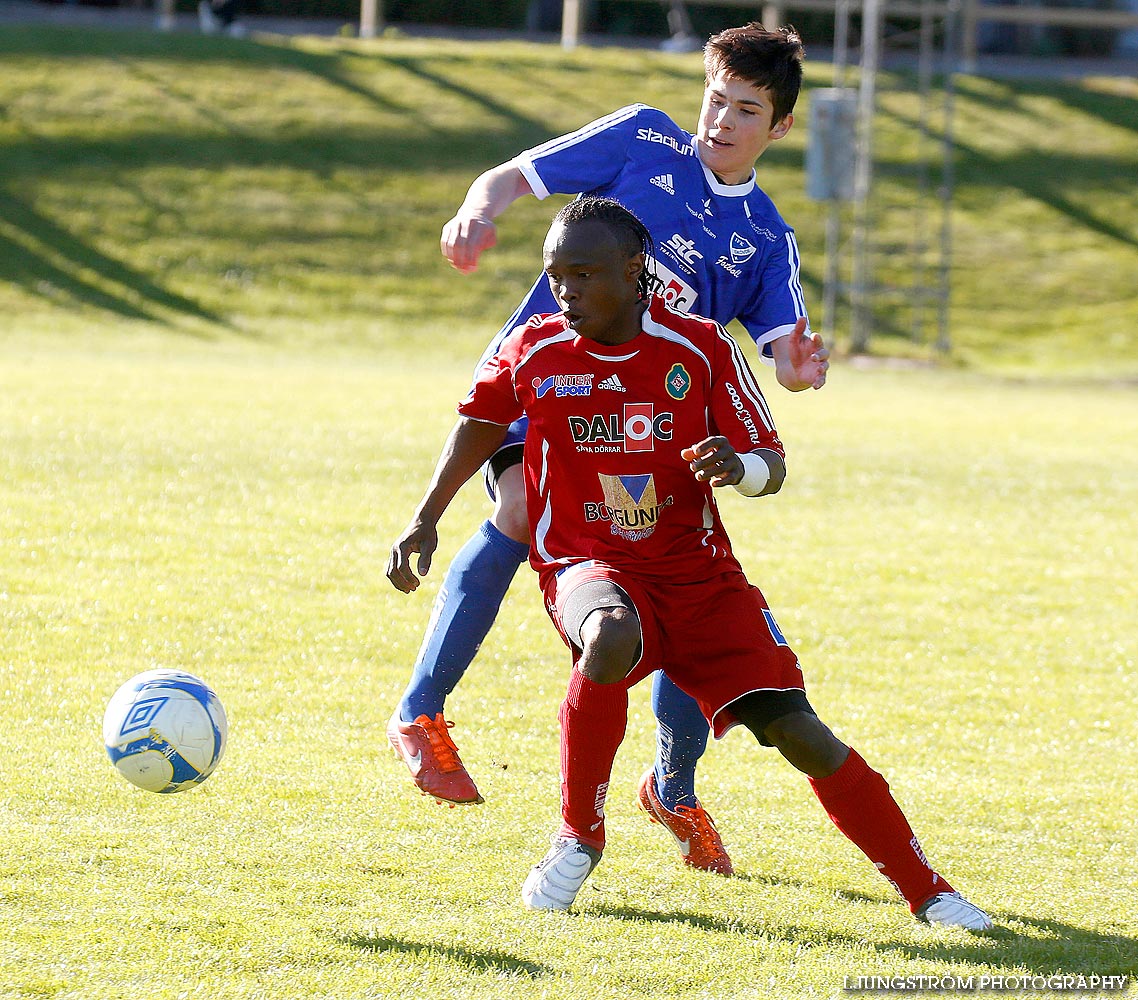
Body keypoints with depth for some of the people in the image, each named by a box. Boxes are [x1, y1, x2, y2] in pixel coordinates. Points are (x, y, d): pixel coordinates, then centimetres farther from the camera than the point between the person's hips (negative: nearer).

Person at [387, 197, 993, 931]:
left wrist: (740, 468, -28)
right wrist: (426, 521, 16)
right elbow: (481, 422, 18)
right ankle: (579, 839, -18)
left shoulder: (701, 348, -7)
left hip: (699, 573, 1)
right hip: (589, 566, -1)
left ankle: (928, 892, 3)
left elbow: (772, 466, -5)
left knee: (801, 733, -10)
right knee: (612, 638, -39)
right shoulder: (534, 352, -4)